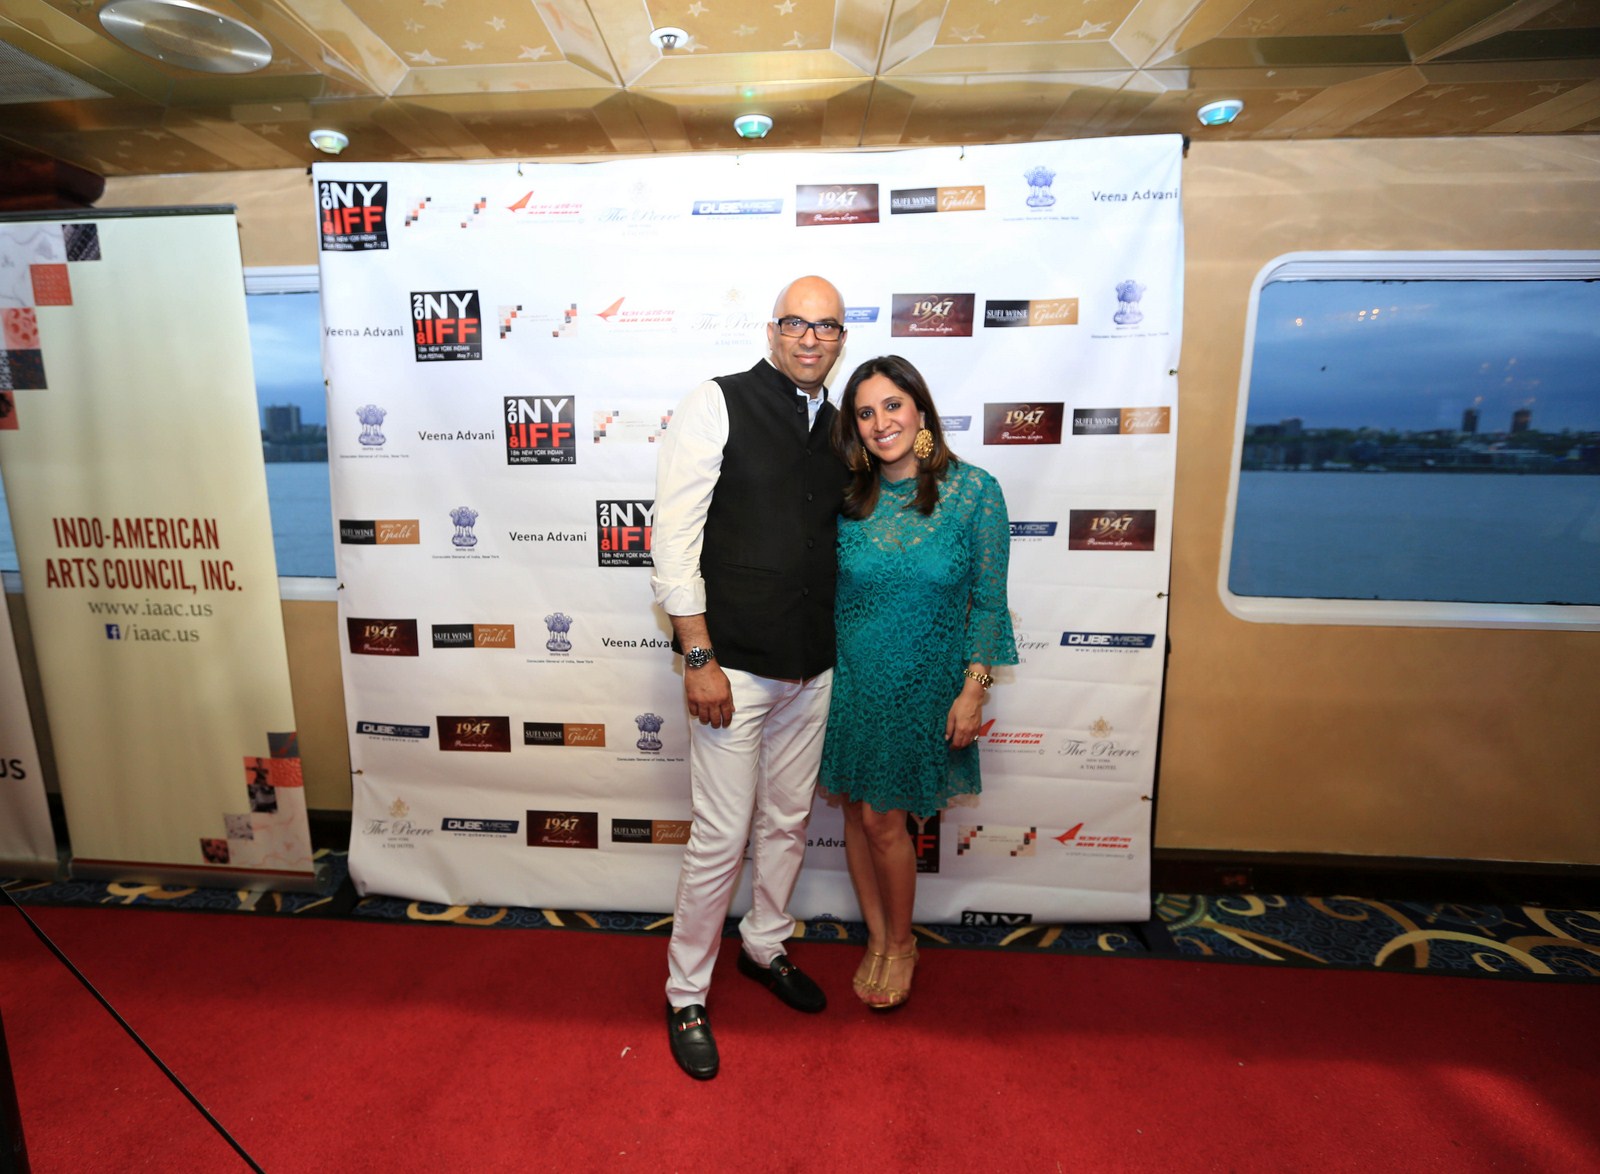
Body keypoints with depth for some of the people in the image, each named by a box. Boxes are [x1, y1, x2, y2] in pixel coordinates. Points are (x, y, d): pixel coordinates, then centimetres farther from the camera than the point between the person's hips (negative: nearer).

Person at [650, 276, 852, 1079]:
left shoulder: (837, 427, 9)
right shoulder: (716, 405, -8)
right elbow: (673, 537, -13)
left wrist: (836, 649, 10)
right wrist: (698, 658, -16)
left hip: (813, 667, 6)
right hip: (734, 666, -6)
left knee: (787, 821, 20)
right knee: (721, 837, 3)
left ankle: (765, 946, 44)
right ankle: (686, 996, 27)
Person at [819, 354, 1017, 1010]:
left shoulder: (974, 491, -10)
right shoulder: (849, 497, -3)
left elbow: (987, 601, -5)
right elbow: (827, 588, 5)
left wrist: (973, 691, -8)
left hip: (922, 684, -3)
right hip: (850, 677, 3)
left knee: (884, 818, 4)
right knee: (856, 810, 12)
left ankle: (902, 943, 33)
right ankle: (877, 938, 37)